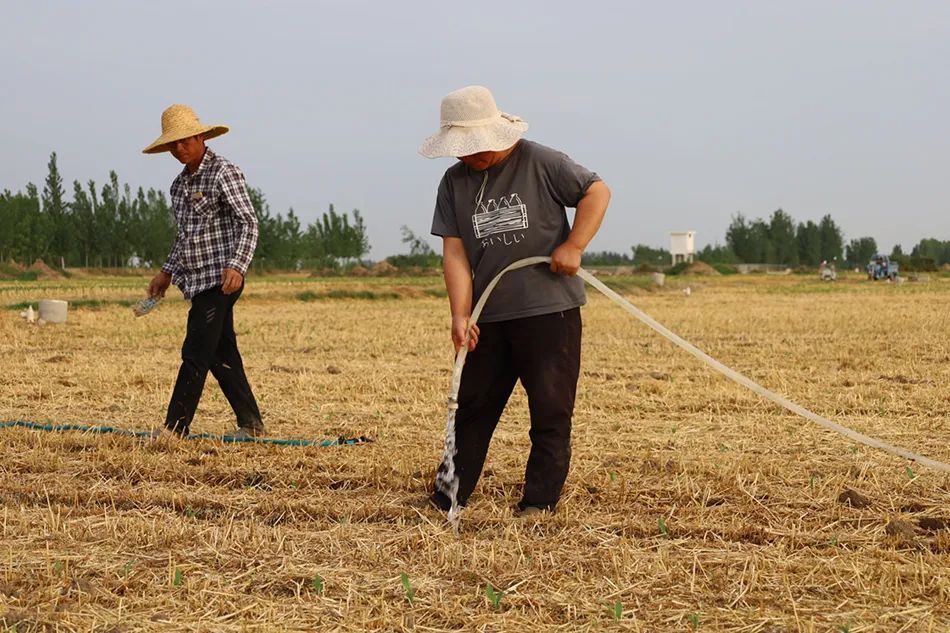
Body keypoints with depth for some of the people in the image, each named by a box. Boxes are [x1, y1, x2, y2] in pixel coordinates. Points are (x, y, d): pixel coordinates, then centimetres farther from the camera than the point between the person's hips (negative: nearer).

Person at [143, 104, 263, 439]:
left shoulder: (223, 173, -8)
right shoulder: (179, 184, 17)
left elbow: (249, 223, -14)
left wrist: (236, 266, -26)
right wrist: (167, 272, 23)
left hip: (219, 279, -9)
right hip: (198, 280, 9)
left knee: (196, 354, -8)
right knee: (221, 354, 9)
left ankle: (176, 426, -6)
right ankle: (251, 423, 14)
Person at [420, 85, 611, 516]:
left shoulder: (539, 162, -7)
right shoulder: (454, 182, 4)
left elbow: (597, 191, -3)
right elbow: (454, 251, -1)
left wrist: (573, 246, -13)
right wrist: (460, 315, -10)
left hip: (550, 308, -4)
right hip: (488, 317, 4)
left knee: (550, 411, 2)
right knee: (471, 406, 11)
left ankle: (540, 501, 11)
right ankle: (447, 497, 21)